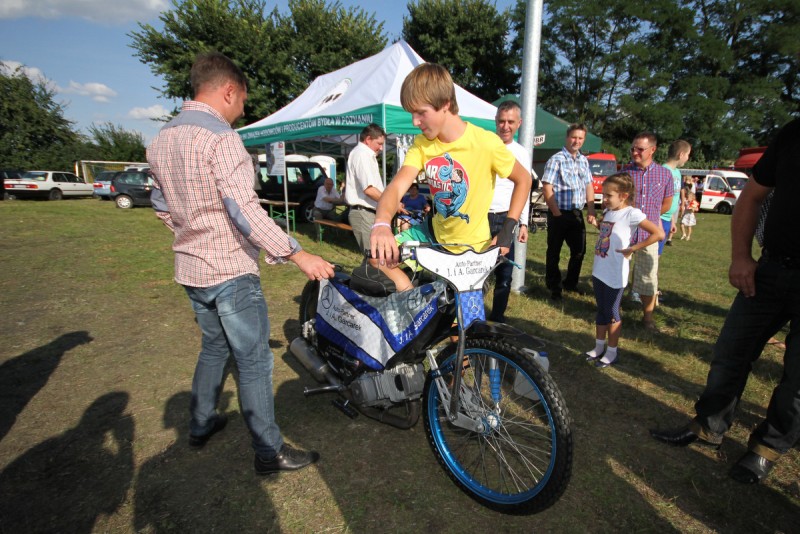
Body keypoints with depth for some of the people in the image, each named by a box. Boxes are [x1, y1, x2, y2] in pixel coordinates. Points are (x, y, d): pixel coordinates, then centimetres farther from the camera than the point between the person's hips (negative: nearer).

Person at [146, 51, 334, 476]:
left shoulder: (162, 139, 11)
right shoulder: (220, 137, -17)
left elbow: (162, 207, 19)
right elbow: (245, 210, -27)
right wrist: (297, 254, -27)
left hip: (191, 268, 9)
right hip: (230, 270, -9)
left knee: (214, 347, 24)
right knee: (254, 361, 1)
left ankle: (201, 425, 39)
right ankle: (270, 452, 13)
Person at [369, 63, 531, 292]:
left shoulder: (486, 143, -22)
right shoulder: (422, 144, -9)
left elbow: (524, 179, -7)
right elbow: (397, 186, -23)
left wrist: (508, 229, -16)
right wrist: (381, 224, -44)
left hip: (472, 246, -4)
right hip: (436, 234, 5)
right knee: (377, 252, -1)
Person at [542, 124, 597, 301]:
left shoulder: (584, 160, 12)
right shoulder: (556, 159, -9)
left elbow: (589, 186, 16)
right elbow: (547, 188, -14)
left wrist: (591, 210, 8)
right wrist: (557, 213, -16)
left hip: (577, 214, 7)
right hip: (559, 214, -7)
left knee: (579, 251, 13)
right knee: (554, 253, 4)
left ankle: (570, 283, 30)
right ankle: (554, 288, 16)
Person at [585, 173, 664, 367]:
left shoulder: (631, 214, -15)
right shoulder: (608, 212, 7)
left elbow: (659, 233, -19)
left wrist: (632, 249, -18)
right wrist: (597, 224, 8)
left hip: (615, 275, -7)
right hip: (599, 271, 7)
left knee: (612, 313, 6)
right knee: (601, 311, 17)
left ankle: (612, 352, 22)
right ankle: (599, 347, 32)